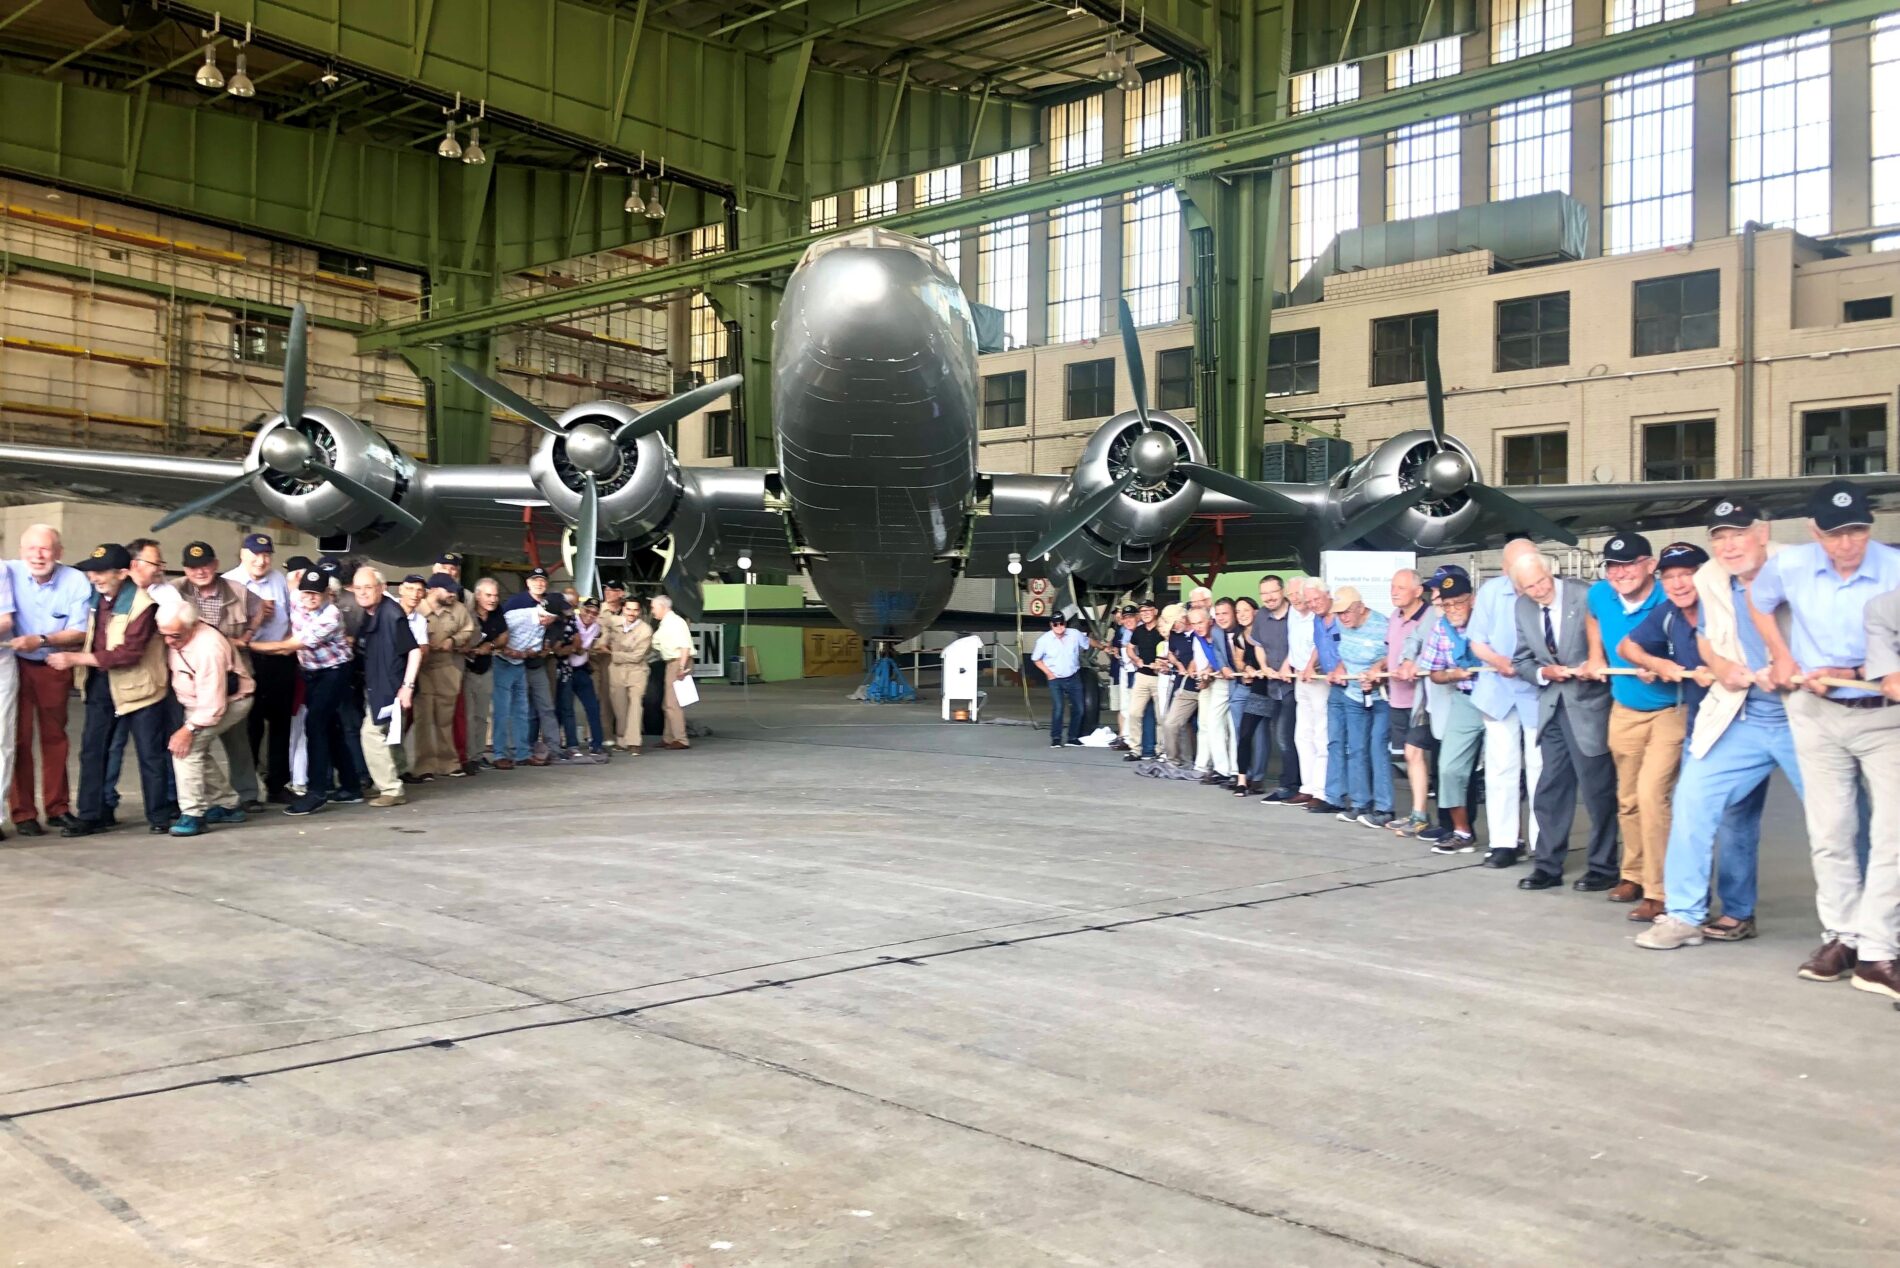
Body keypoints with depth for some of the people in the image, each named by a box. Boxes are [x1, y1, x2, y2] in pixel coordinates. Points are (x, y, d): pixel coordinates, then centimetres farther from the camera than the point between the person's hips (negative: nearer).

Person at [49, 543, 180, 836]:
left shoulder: (143, 604, -18)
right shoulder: (96, 596, 4)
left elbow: (129, 653, -24)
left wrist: (75, 658, -22)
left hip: (137, 684, -7)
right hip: (101, 685, 7)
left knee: (150, 754, 3)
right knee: (92, 749, 7)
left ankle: (160, 815, 14)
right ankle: (91, 815, 15)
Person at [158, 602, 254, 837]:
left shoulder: (208, 647, -32)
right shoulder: (173, 639, -8)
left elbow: (213, 704, -31)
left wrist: (189, 728, -31)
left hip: (230, 701, -9)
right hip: (196, 704, 9)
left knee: (187, 745, -22)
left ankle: (193, 814, -18)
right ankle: (228, 805, 21)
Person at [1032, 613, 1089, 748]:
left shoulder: (1076, 634, -8)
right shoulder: (1044, 640, -11)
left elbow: (1088, 644, 11)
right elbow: (1035, 659, 2)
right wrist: (1048, 672, -6)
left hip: (1074, 677, 3)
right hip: (1055, 679, -3)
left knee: (1078, 708, 6)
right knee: (1057, 708, -16)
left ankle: (1073, 737, 20)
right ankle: (1055, 738, -5)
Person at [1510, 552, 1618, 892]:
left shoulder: (1584, 596, -12)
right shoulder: (1522, 608, 5)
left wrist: (1596, 664, -22)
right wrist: (1544, 673, -10)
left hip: (1587, 703, -5)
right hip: (1551, 706, 5)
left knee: (1597, 789, 2)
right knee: (1550, 790, 10)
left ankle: (1603, 867, 14)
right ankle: (1548, 867, 18)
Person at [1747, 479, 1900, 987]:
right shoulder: (1790, 565, -6)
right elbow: (1758, 600, 17)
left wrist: (1849, 674, -20)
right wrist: (1780, 656, 9)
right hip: (1817, 715, 3)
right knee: (1829, 832, 8)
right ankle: (1841, 936, 19)